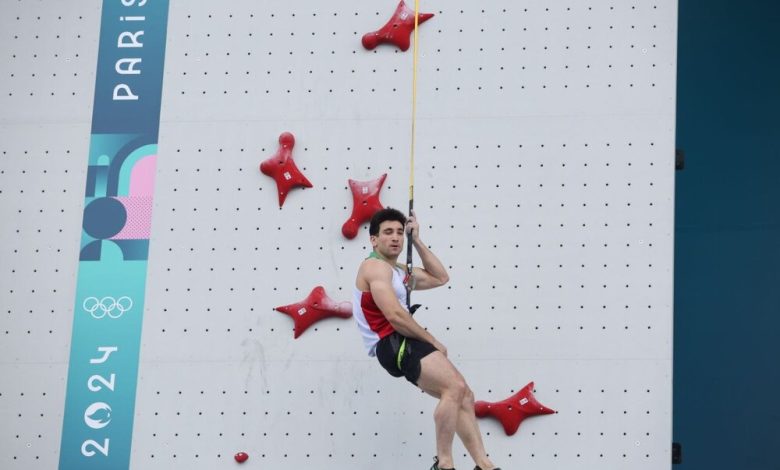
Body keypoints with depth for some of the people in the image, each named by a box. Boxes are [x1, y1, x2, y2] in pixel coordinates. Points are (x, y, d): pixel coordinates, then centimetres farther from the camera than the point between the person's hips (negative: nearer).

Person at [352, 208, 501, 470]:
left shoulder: (400, 272, 24)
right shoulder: (376, 266, -8)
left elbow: (440, 278, 28)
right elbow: (395, 316, -19)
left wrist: (417, 241, 22)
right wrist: (433, 342, -11)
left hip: (404, 345, 11)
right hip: (393, 344, -11)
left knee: (464, 397, 7)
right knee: (455, 388, -25)